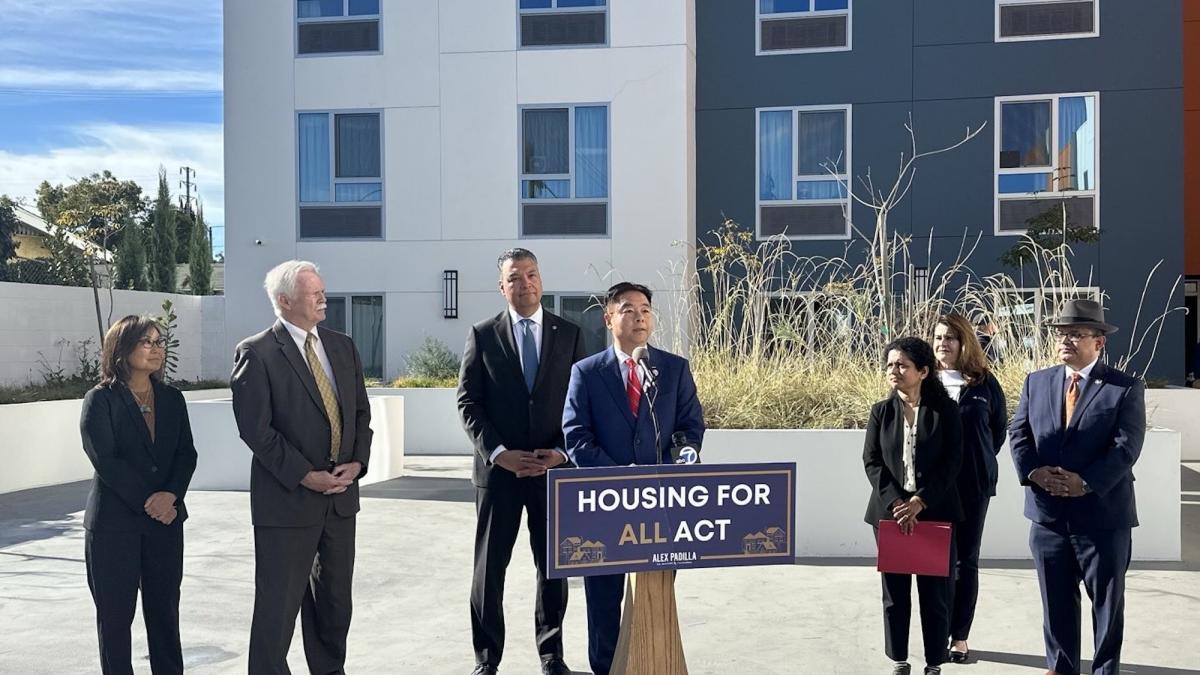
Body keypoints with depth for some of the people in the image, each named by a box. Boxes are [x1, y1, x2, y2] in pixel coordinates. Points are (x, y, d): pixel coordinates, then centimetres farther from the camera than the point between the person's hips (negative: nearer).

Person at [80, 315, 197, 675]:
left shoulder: (171, 398, 9)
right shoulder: (100, 400, -4)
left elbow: (186, 454, 3)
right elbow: (105, 460, -12)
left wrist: (170, 495, -14)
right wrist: (149, 502, -15)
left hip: (166, 518, 4)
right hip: (114, 521, -4)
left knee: (165, 607, 9)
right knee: (115, 612, 5)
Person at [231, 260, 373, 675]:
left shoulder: (342, 347, 10)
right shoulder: (257, 353, -9)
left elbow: (360, 412, 13)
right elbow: (256, 429, -13)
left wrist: (357, 462, -3)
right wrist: (306, 476, -16)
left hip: (340, 495, 6)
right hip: (288, 498, -6)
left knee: (335, 601, 16)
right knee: (278, 603, 2)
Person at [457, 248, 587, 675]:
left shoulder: (569, 334, 5)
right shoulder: (482, 335, 2)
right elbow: (468, 403, -1)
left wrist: (563, 452, -9)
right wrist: (498, 452, -12)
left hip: (554, 467, 1)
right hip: (498, 469, -1)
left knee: (553, 567, 9)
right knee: (489, 568, 6)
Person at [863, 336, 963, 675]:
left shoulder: (945, 410, -2)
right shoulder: (881, 411, 5)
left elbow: (952, 462, -7)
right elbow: (871, 461, -1)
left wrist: (919, 502, -16)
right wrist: (896, 503, -14)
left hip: (935, 512, -2)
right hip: (890, 512, 2)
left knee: (935, 592, 4)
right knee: (895, 593, 8)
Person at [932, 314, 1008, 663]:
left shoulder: (984, 382, 1)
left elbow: (1000, 426, 11)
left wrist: (981, 461, 9)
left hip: (973, 484, 0)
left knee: (966, 560, 6)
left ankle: (960, 635, 14)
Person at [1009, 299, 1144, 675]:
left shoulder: (1126, 388, -6)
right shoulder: (1036, 382, 6)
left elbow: (1126, 446, -15)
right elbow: (1018, 434, 2)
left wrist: (1086, 483, -24)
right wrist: (1034, 471, -16)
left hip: (1103, 514, -3)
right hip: (1048, 514, 4)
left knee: (1107, 602, 11)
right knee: (1055, 602, 14)